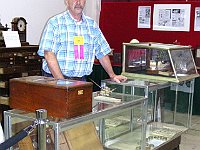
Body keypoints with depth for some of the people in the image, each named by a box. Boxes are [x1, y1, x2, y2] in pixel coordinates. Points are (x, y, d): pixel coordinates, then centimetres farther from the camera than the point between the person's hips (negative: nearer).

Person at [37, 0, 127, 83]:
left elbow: (102, 52, 20)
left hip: (81, 80, 4)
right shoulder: (55, 23, -1)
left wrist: (112, 75, 17)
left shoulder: (92, 24, 13)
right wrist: (62, 81, -17)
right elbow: (49, 54, -10)